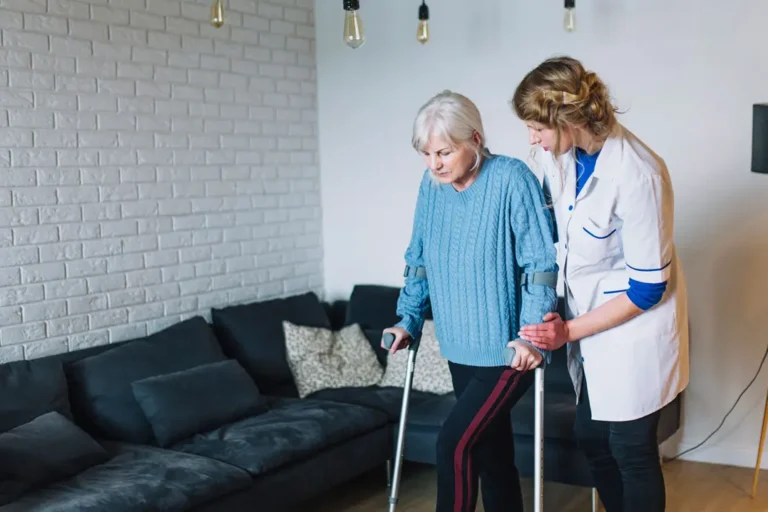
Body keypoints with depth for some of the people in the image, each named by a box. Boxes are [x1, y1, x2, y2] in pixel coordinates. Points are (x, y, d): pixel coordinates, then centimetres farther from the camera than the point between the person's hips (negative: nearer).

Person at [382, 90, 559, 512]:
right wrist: (408, 320, 9)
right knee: (490, 450, 14)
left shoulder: (511, 178, -16)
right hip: (461, 348, 6)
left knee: (454, 443, -11)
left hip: (508, 348, -6)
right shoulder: (431, 186, 3)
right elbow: (418, 258, 14)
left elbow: (541, 263, -17)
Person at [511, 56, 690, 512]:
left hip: (635, 327, -7)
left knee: (631, 450, 6)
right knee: (591, 437, 18)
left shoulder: (638, 176, -29)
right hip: (589, 319, 7)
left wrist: (570, 331, -19)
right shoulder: (560, 153, -8)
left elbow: (647, 288, -22)